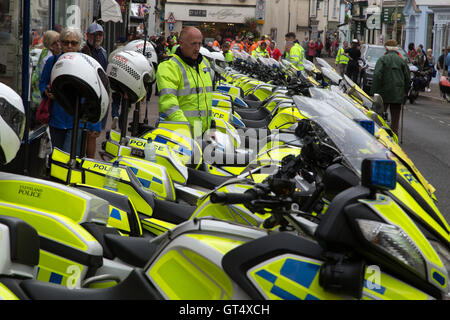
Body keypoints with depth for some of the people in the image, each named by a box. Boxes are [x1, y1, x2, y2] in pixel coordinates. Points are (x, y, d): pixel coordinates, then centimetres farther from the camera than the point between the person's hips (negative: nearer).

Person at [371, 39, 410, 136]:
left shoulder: (382, 59, -3)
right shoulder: (402, 61, 8)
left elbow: (377, 76, -11)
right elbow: (407, 78, 8)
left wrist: (374, 91, -9)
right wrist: (405, 92, 14)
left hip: (384, 93, -3)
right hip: (398, 94, 3)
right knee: (395, 117, 6)